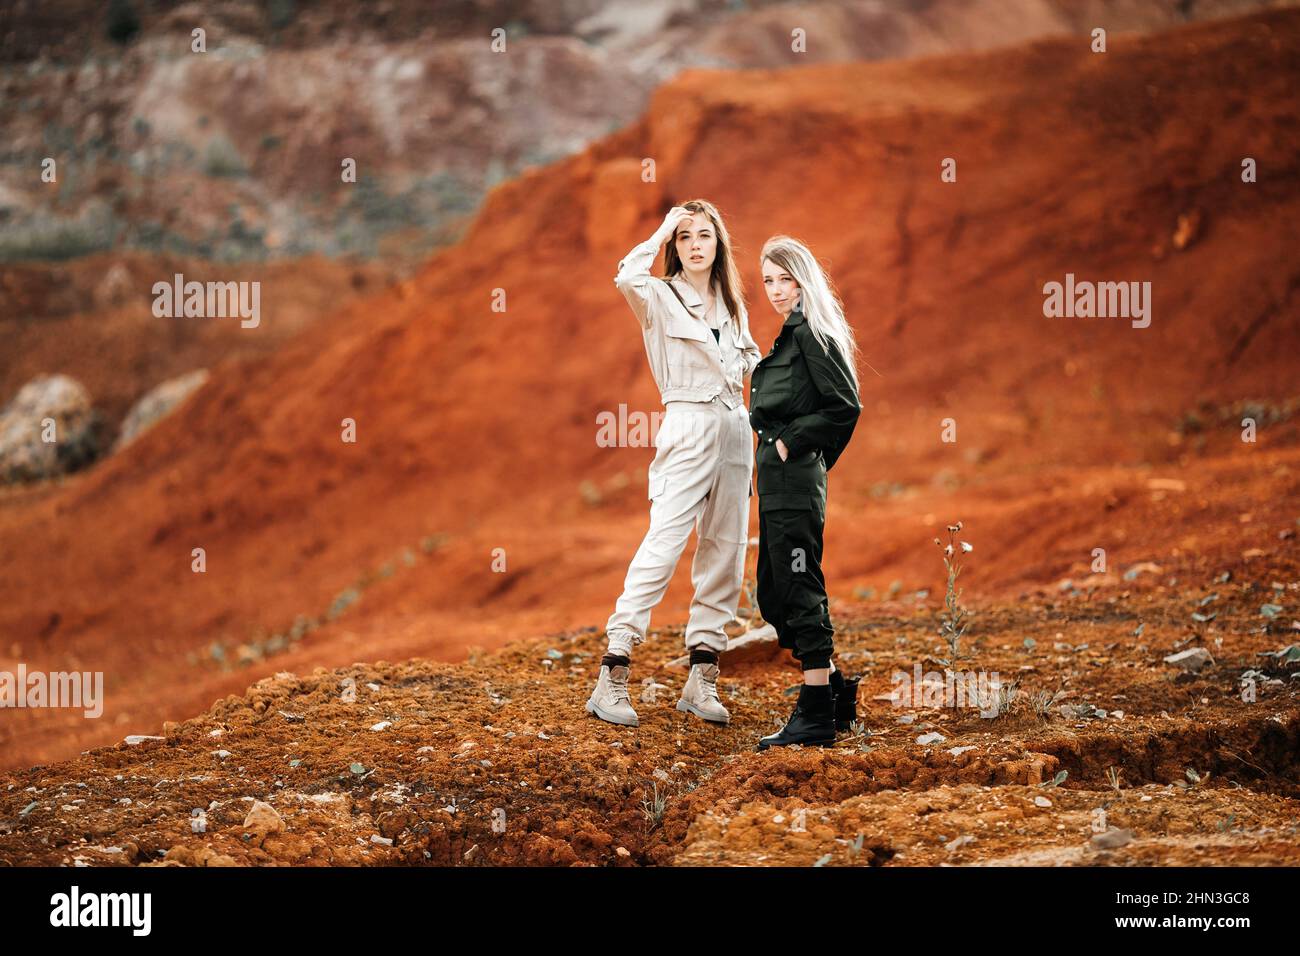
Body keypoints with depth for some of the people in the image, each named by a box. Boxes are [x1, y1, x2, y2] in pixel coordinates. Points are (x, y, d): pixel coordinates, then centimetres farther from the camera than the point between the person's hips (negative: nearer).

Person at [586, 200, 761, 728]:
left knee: (725, 555, 3)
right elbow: (627, 278, -25)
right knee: (662, 548, -16)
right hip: (688, 428, -6)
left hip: (735, 428, 7)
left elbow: (751, 359, 29)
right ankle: (612, 678, -17)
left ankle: (701, 679, 7)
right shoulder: (661, 298, -2)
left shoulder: (732, 304, 15)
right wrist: (660, 233, -11)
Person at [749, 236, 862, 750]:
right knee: (774, 596, 14)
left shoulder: (810, 334, -11)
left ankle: (816, 715, -5)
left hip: (794, 480, -10)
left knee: (799, 593, -8)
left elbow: (845, 406, -19)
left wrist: (791, 444, -14)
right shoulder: (791, 335, 18)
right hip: (778, 481, 10)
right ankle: (835, 691, 21)